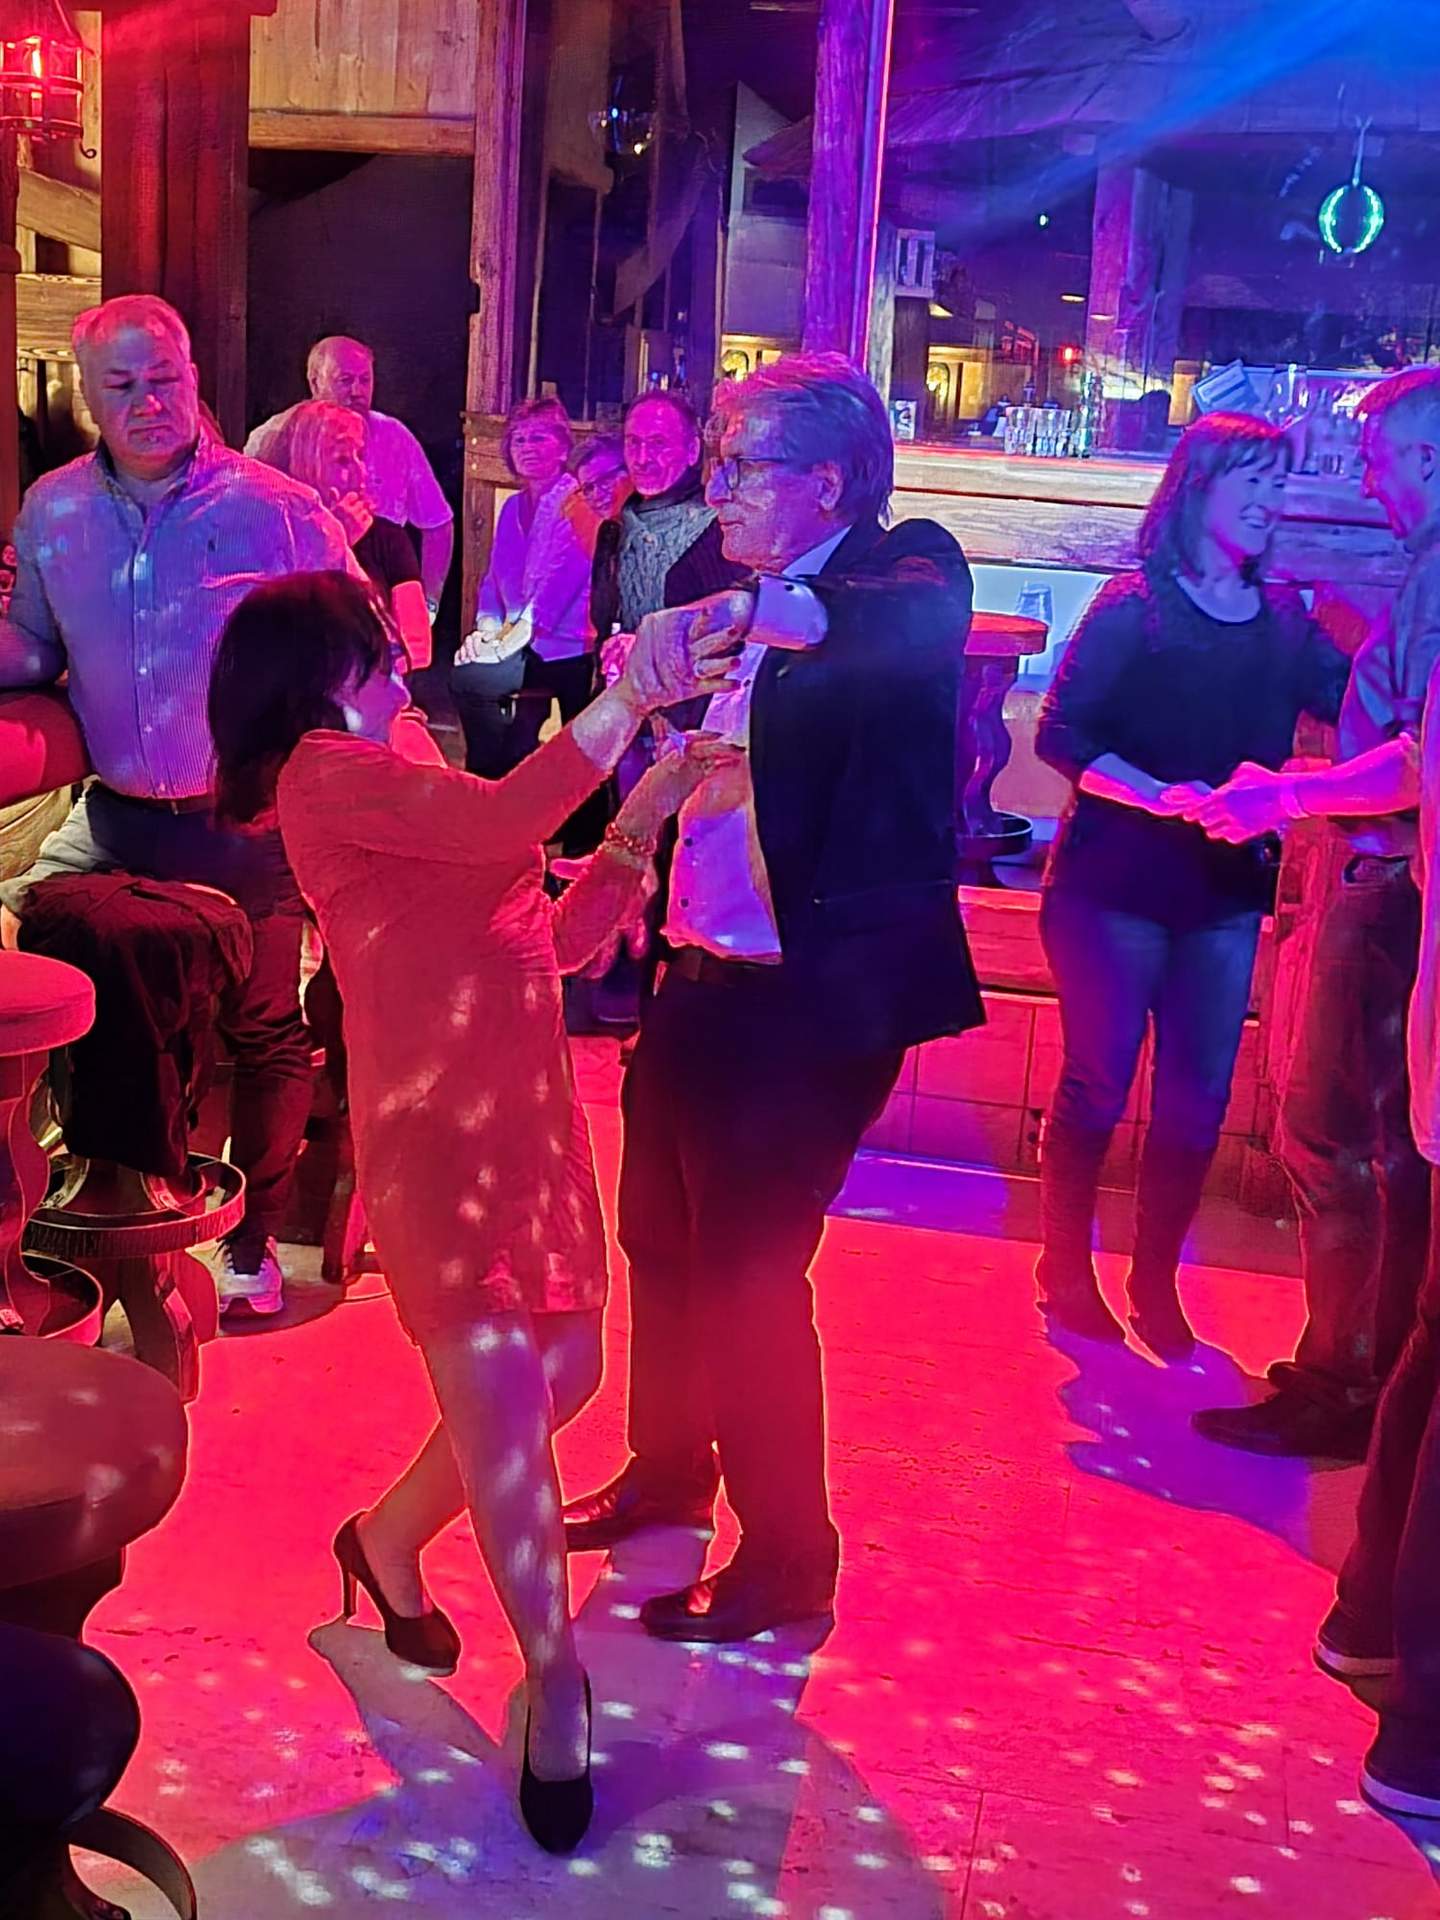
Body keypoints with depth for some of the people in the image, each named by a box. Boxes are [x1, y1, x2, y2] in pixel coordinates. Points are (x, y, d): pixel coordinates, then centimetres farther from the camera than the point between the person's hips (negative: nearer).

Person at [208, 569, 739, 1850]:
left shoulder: (395, 787, 21)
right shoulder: (325, 770, -6)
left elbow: (558, 938, 18)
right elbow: (507, 817, -22)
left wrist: (646, 816, 10)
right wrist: (633, 694, -18)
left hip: (528, 1109, 9)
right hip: (437, 1125, -9)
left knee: (565, 1370, 13)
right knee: (503, 1398, -10)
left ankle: (392, 1541, 35)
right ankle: (556, 1685, 0)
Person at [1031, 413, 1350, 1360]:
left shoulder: (1284, 621, 6)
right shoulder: (1135, 606, -7)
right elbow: (1062, 735, -13)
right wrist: (1163, 797, -24)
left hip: (1226, 894, 5)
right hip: (1117, 887, -4)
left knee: (1199, 1097, 8)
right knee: (1097, 1084, 5)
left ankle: (1156, 1282, 23)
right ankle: (1065, 1271, 21)